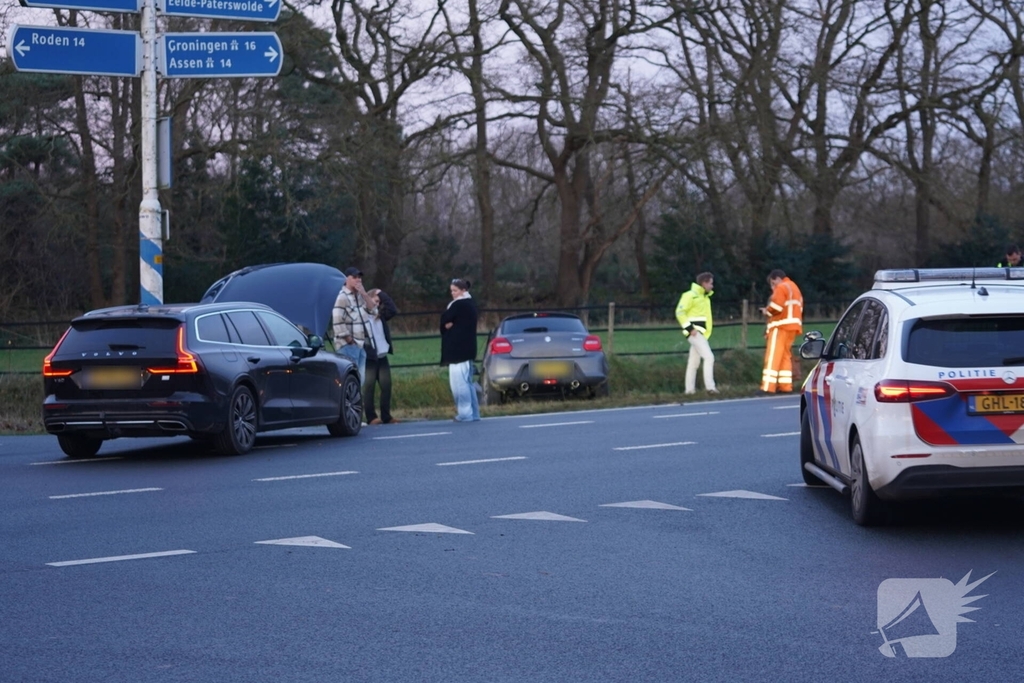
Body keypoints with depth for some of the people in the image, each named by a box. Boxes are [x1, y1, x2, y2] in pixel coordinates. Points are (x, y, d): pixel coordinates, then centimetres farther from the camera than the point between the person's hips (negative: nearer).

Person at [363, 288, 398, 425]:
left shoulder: (380, 315, 13)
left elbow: (393, 310, 6)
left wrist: (382, 294, 5)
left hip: (382, 356, 7)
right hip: (368, 357, -7)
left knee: (386, 385, 4)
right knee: (369, 386, -5)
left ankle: (386, 416, 9)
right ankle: (371, 417, -4)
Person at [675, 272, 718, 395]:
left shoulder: (705, 297, 17)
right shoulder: (690, 295, -12)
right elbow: (680, 312, -16)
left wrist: (706, 331, 14)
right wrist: (690, 328, -21)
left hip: (701, 333, 9)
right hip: (694, 332, -9)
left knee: (694, 361, 10)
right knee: (709, 357, -16)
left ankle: (689, 388, 14)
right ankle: (710, 387, -18)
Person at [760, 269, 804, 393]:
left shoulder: (781, 287, -5)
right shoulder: (794, 287, 24)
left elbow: (776, 306, -18)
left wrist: (767, 311, 1)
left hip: (781, 326, -10)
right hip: (792, 326, 10)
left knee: (773, 356, -12)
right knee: (785, 355, 11)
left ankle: (768, 387, -18)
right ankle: (785, 386, 6)